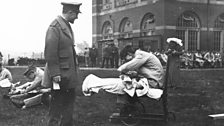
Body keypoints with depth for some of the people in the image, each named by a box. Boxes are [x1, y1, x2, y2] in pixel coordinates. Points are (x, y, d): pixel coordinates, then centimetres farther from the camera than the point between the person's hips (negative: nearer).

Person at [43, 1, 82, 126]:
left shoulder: (67, 26, 11)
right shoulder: (55, 26, -16)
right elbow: (50, 52, -20)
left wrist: (74, 70, 14)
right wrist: (55, 73, -22)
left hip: (69, 74, 9)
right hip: (60, 75, -9)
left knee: (69, 101, 16)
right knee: (57, 104, 1)